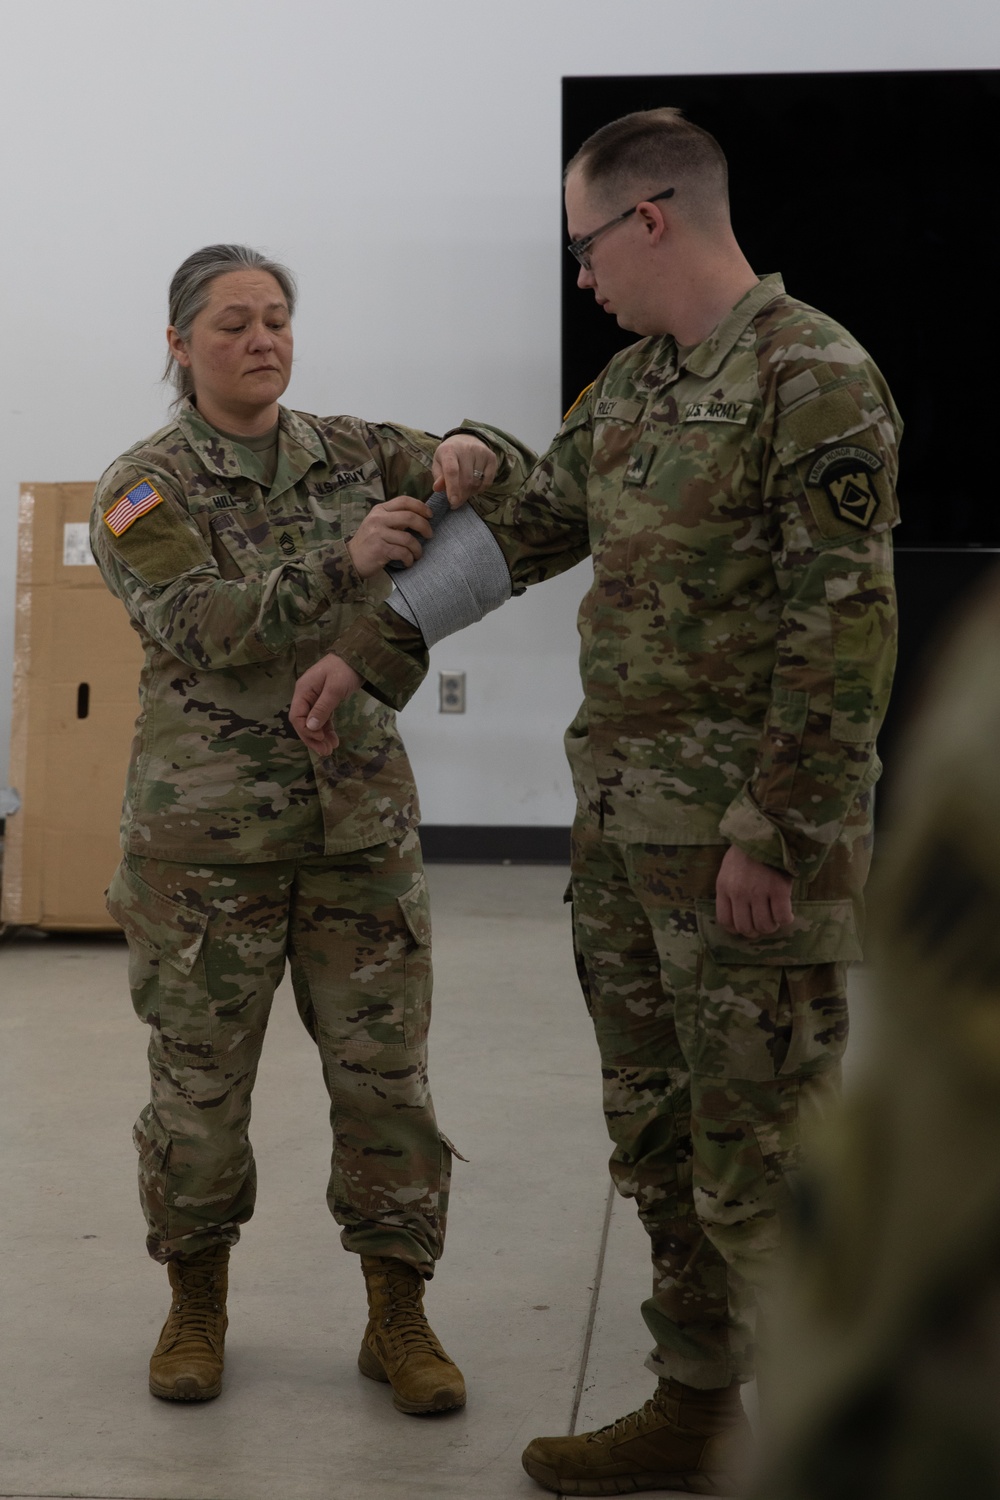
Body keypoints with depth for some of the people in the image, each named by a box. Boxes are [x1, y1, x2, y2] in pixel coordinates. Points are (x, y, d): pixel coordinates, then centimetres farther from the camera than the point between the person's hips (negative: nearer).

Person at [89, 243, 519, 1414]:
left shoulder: (351, 453, 7)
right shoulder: (143, 489, -3)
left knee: (385, 1072, 4)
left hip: (361, 815, 3)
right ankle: (196, 1302, 28)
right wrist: (346, 559, -30)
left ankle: (398, 1315, 19)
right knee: (199, 1080, 7)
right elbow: (203, 626, -18)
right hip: (206, 830, -2)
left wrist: (466, 458, -21)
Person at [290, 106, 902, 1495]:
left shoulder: (814, 378, -14)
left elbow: (843, 631, -19)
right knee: (656, 1135, 16)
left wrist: (775, 840, -20)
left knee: (760, 1162, 0)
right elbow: (520, 528, 21)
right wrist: (368, 653, 19)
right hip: (622, 824, 9)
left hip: (746, 837, -9)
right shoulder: (633, 386, 13)